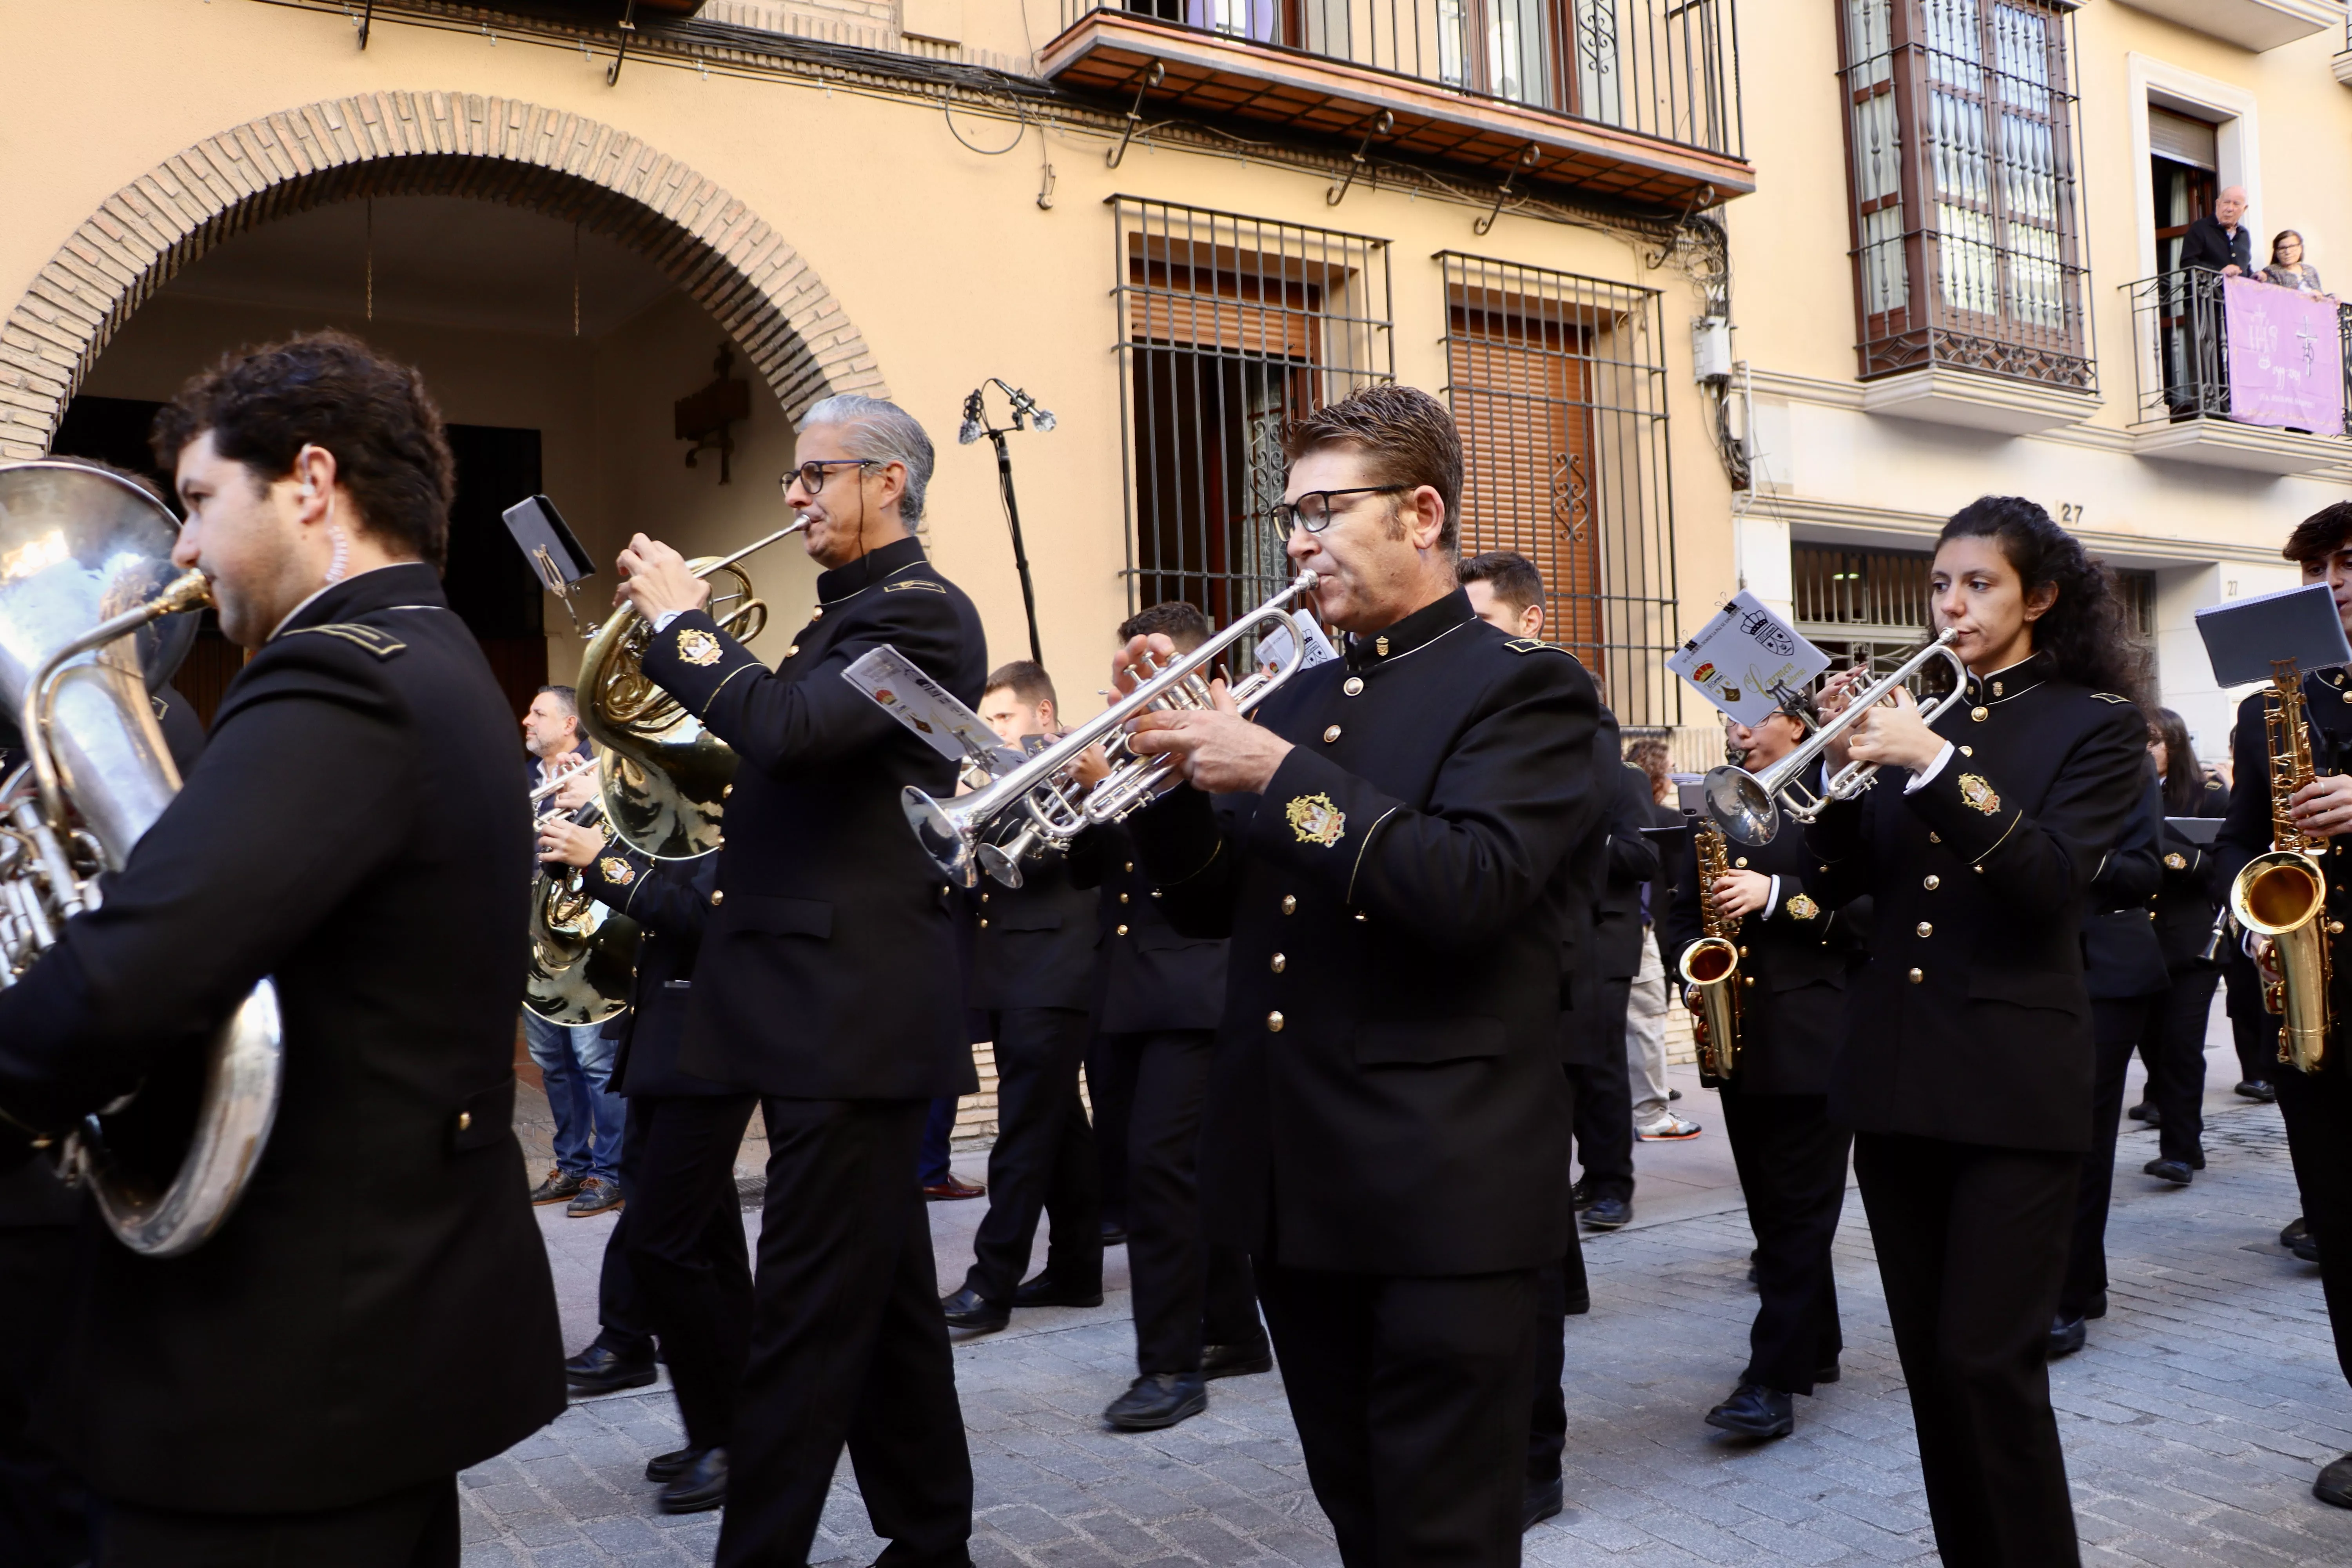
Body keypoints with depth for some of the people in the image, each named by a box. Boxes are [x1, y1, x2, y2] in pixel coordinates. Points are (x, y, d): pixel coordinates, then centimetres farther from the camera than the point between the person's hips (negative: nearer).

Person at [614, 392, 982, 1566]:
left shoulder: (918, 611, -12)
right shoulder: (848, 615, 19)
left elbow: (787, 728, -26)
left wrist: (681, 620, -14)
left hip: (851, 1014, -10)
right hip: (827, 1001, 10)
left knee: (805, 1312, -5)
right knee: (883, 1291, 17)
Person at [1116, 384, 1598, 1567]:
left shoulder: (1521, 688, -5)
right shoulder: (1292, 699, 14)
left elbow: (1471, 887, -22)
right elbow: (1215, 908, 14)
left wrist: (1276, 774, -22)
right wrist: (1176, 770, -2)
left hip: (1441, 1193, -6)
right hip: (1291, 1188, 7)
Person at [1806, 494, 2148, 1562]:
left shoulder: (2095, 724, 1)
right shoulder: (1913, 716, 12)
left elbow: (2052, 879, -16)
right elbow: (1841, 885, 5)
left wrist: (1936, 764, -25)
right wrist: (1844, 769, -11)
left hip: (2013, 1083, -5)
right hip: (1893, 1072, 5)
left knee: (1988, 1360, -7)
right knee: (1931, 1357, 11)